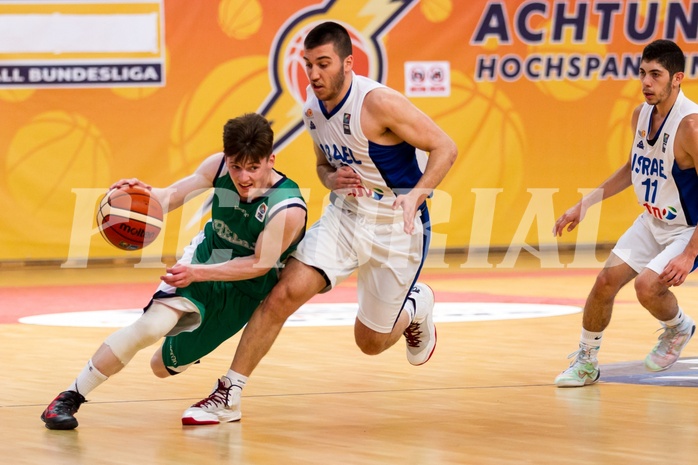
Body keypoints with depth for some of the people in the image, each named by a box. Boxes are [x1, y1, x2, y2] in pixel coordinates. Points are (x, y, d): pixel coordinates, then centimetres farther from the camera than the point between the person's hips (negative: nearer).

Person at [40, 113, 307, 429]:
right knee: (151, 325, -24)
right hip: (203, 257, 2)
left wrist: (198, 273, -36)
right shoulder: (219, 167, -18)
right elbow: (172, 196, -7)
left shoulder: (288, 208, -32)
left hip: (243, 292, -2)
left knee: (163, 366, 5)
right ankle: (69, 398, -11)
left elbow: (260, 264, -27)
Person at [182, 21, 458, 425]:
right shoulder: (313, 107, -2)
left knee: (371, 341, 6)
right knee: (286, 292, -18)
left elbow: (445, 148, -19)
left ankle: (417, 306, 41)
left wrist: (416, 195, -34)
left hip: (398, 226, -5)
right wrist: (333, 179, -8)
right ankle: (230, 395, -13)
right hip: (344, 215, 5)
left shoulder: (379, 103, -23)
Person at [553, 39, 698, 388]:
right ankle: (586, 361, 18)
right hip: (652, 221, 7)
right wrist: (585, 203, 12)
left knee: (648, 285, -23)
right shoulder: (641, 115, -3)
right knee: (606, 280, 0)